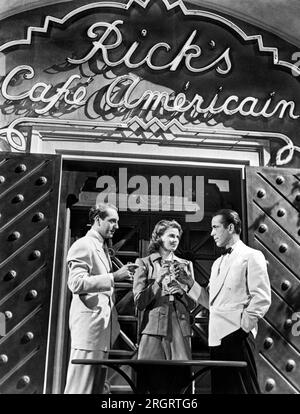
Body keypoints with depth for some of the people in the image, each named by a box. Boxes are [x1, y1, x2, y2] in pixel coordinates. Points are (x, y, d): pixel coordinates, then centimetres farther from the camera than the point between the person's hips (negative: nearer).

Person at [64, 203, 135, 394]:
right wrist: (113, 277, -23)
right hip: (89, 324, -9)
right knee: (81, 387, -6)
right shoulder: (83, 245, -8)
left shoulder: (103, 248, 22)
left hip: (103, 326, 9)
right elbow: (76, 283, -19)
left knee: (97, 387, 9)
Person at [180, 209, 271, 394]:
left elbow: (262, 298, -9)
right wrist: (190, 283, 7)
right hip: (217, 337, 7)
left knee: (243, 388, -5)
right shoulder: (218, 263, 22)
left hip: (237, 335, -7)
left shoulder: (251, 256, -1)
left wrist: (244, 326, -14)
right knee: (220, 388, 10)